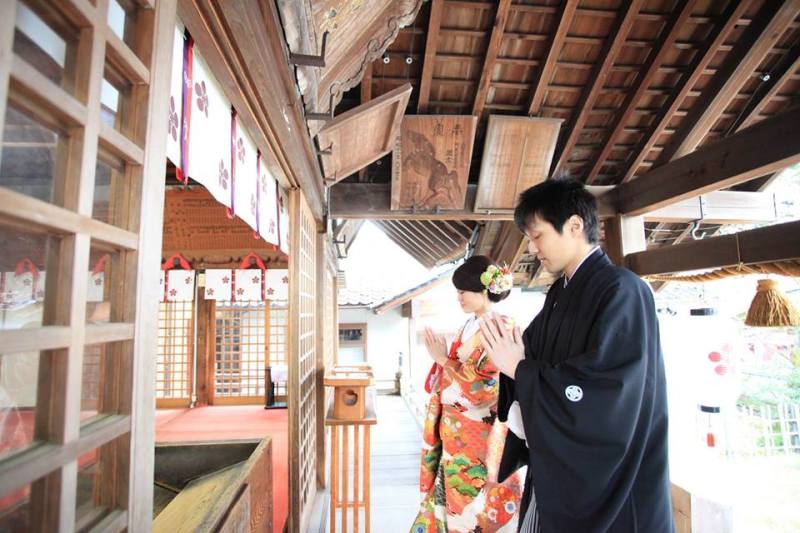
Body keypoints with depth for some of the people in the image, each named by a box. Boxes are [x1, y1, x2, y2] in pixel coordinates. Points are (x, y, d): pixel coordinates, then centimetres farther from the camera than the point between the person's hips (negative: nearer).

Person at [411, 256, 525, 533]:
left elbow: (484, 387, -23)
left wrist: (443, 359, -17)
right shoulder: (469, 326, 7)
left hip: (481, 436, -7)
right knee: (453, 498, 18)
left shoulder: (502, 329, -17)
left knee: (474, 505, 9)